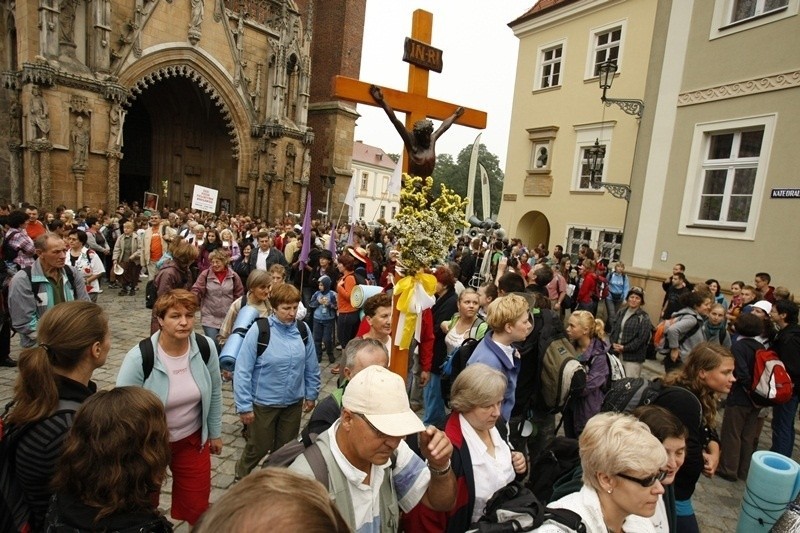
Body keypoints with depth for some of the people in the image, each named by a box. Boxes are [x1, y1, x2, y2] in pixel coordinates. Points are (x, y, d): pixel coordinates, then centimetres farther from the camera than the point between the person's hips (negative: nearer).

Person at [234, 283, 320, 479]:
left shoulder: (303, 329, -6)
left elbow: (311, 367, 4)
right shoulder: (259, 329, -19)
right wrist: (244, 406, -14)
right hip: (263, 403, -3)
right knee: (259, 447, 16)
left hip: (294, 402, 3)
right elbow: (242, 371, -15)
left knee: (285, 448, 19)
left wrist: (311, 395, 8)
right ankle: (242, 475, 46)